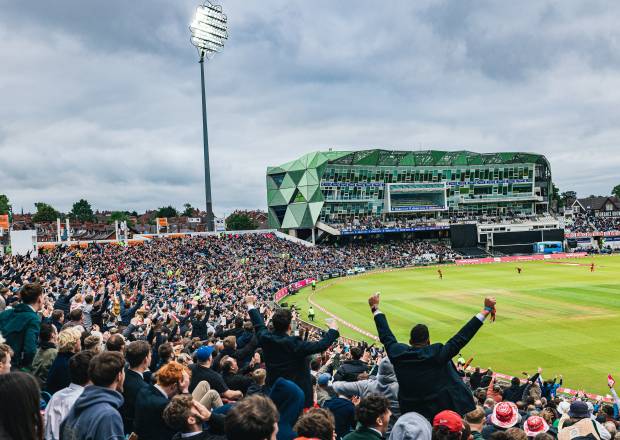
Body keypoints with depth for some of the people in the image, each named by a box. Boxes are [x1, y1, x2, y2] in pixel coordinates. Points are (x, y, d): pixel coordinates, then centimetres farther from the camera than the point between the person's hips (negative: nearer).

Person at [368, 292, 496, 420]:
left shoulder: (398, 353, -8)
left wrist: (375, 309, 20)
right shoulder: (437, 354, -19)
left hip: (410, 412, 4)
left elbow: (385, 335, 7)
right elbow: (461, 337, -18)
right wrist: (486, 310, -15)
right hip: (443, 410, -4)